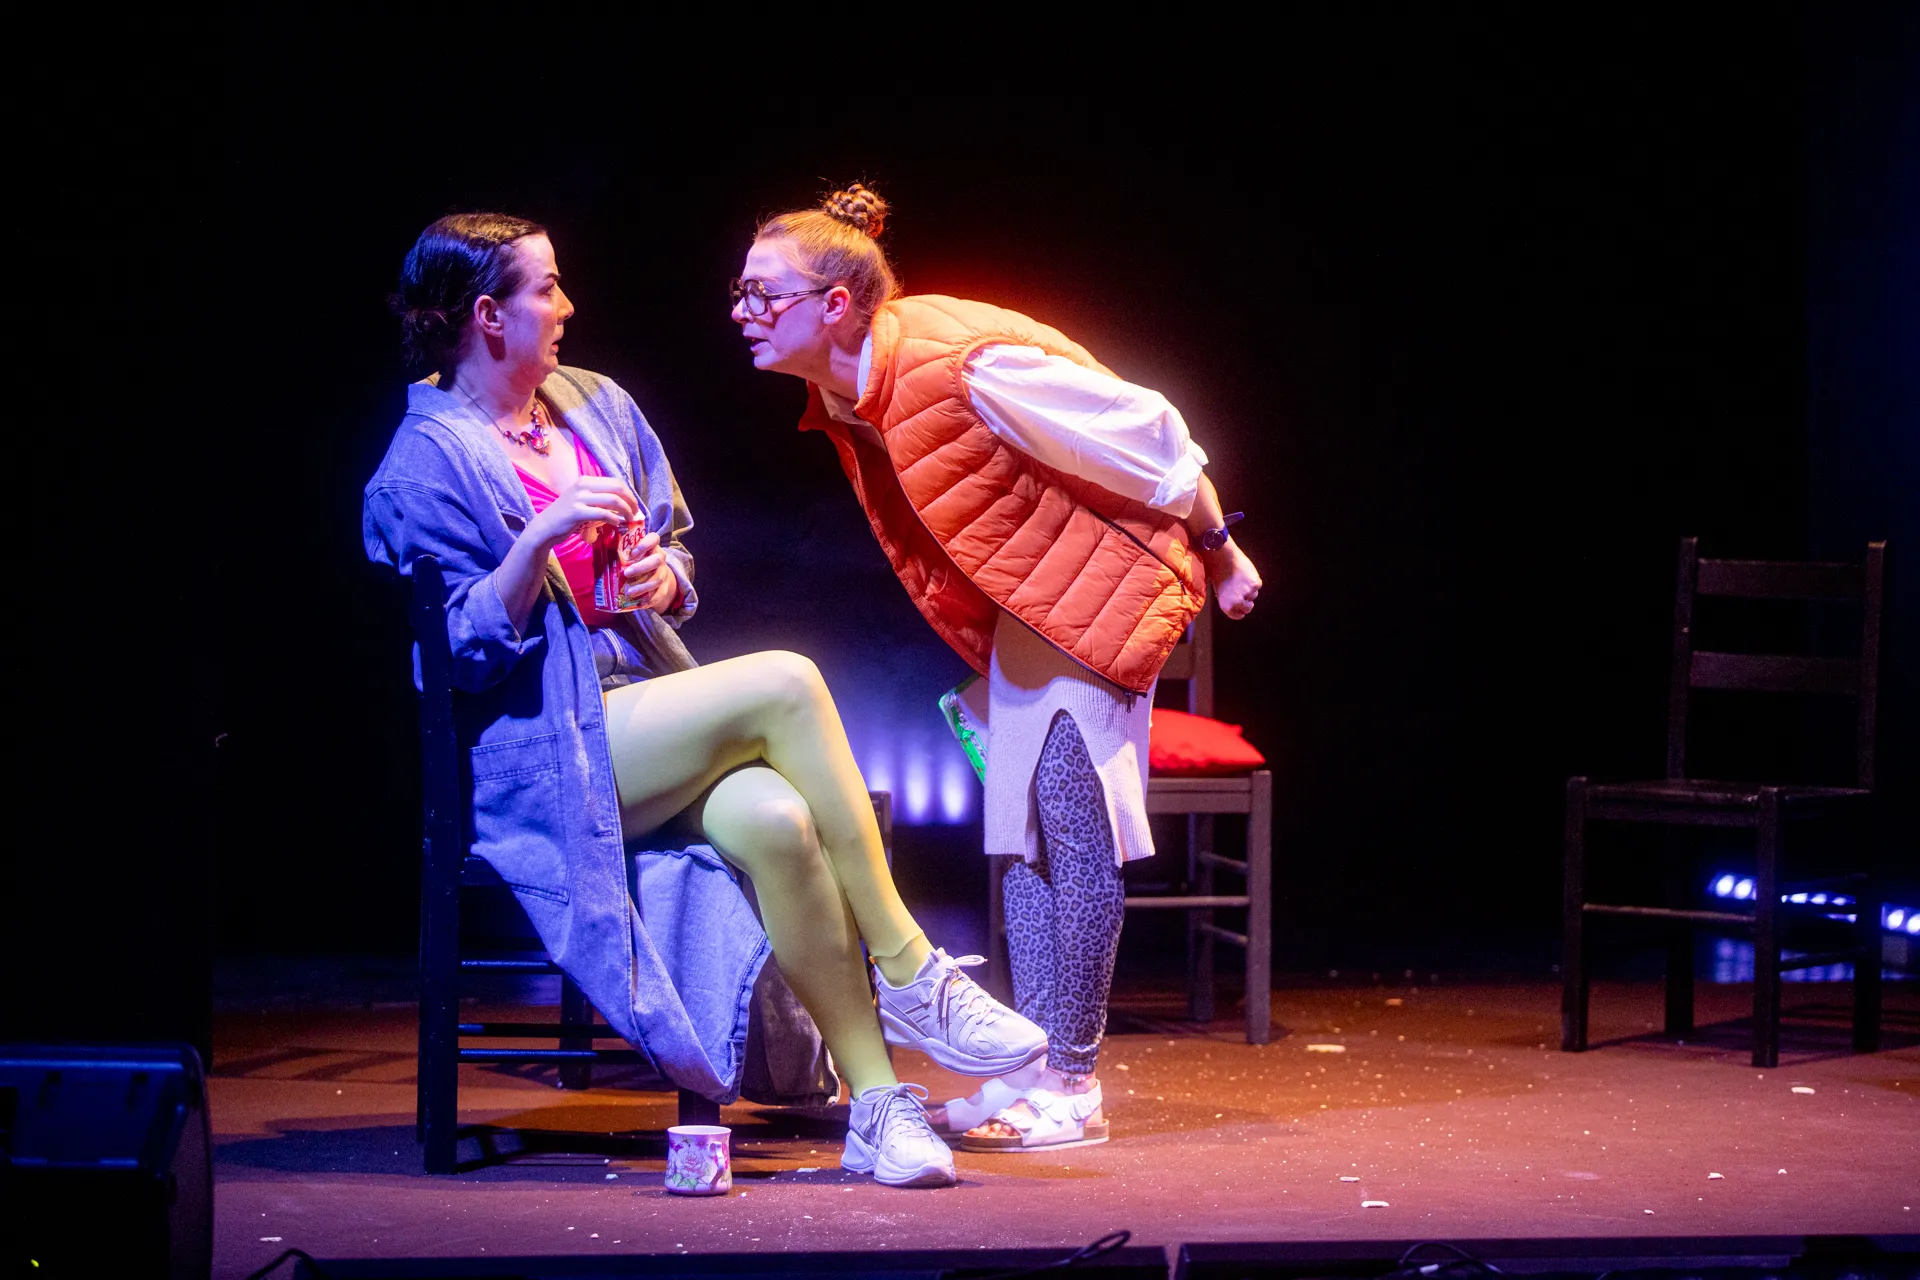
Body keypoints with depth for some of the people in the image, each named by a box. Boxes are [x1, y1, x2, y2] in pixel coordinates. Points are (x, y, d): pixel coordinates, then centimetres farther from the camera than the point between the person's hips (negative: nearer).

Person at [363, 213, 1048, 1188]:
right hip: (539, 754, -6)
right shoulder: (427, 465, -4)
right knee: (784, 683, -28)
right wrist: (544, 536, -23)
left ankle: (877, 1104, -29)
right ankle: (911, 976, -23)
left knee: (776, 820, -29)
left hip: (644, 697, 6)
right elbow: (467, 648, -10)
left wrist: (663, 575, -2)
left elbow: (680, 563, 22)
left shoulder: (597, 408, 15)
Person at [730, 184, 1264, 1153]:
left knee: (1072, 819, -10)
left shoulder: (964, 369, -31)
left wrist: (1219, 552, -11)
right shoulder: (843, 402, -4)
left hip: (1105, 580, -9)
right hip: (1020, 603, 9)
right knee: (1021, 828, 9)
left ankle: (1071, 1084, -5)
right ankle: (1030, 1071, 14)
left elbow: (1150, 436, -21)